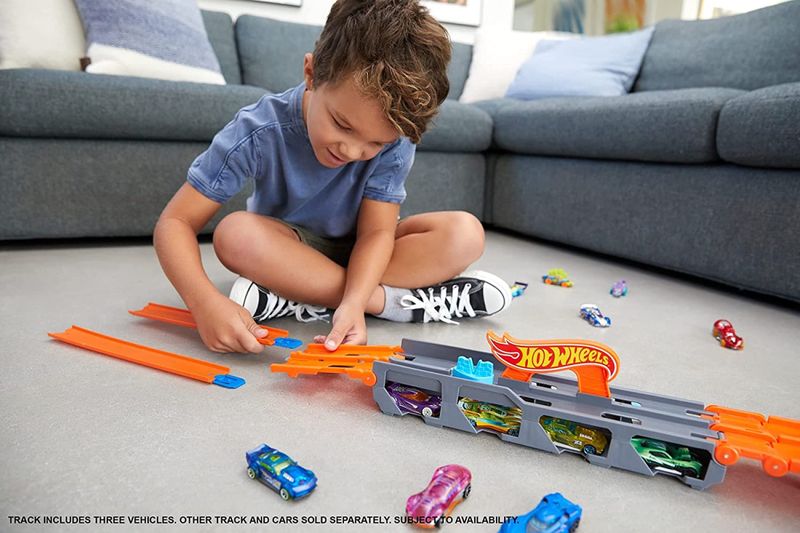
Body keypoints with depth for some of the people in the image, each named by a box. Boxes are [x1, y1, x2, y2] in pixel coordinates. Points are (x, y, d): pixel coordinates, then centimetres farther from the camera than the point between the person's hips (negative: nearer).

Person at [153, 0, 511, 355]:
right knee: (235, 234, -35)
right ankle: (390, 301, -27)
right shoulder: (260, 132, -26)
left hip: (360, 253, 2)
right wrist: (204, 301, -45)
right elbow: (176, 222, -26)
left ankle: (293, 293, -27)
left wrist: (354, 302, -42)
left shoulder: (394, 140, -22)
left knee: (465, 233, -23)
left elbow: (377, 230, -22)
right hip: (289, 247, -1)